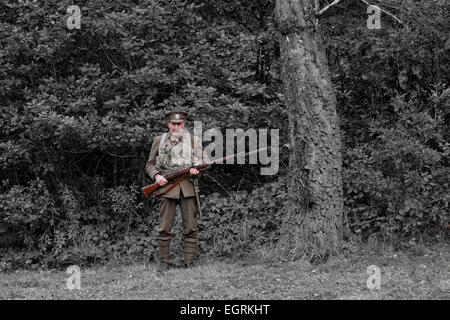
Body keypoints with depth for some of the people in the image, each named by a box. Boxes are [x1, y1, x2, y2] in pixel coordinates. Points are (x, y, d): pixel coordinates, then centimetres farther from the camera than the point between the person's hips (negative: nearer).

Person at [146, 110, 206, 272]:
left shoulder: (193, 140, 12)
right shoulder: (159, 140, 12)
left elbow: (201, 163, 13)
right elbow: (150, 164, 15)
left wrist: (195, 170, -9)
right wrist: (156, 176, -4)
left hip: (188, 187, 0)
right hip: (167, 186, 0)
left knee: (191, 228, -2)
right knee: (164, 228, -3)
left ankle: (189, 262, 4)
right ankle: (164, 261, 7)